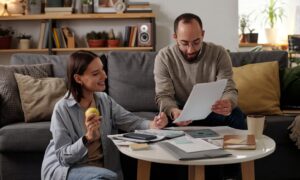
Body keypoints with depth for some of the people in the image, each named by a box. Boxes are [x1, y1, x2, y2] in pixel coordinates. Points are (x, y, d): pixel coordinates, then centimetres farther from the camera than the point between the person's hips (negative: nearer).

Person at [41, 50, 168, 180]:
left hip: (101, 166, 5)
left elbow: (132, 122, -5)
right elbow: (63, 157, -15)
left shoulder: (105, 101, 4)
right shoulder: (62, 108, -15)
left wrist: (153, 124, -26)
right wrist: (88, 138, -32)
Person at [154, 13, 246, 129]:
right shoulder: (164, 57, -12)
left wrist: (228, 103, -42)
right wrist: (173, 111, -40)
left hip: (213, 111, 1)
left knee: (236, 115, -30)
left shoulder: (219, 54, -12)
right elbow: (163, 96, -16)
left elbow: (229, 90, -16)